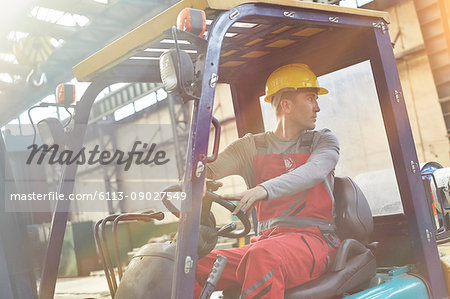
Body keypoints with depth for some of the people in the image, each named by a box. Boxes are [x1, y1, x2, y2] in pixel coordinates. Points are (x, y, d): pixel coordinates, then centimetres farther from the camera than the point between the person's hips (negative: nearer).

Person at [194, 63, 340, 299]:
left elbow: (315, 171, -13)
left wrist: (263, 190, -31)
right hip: (264, 241, 3)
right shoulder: (252, 146, 15)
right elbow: (207, 171, 5)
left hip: (313, 239, -3)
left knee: (263, 257, -38)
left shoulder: (322, 140, 11)